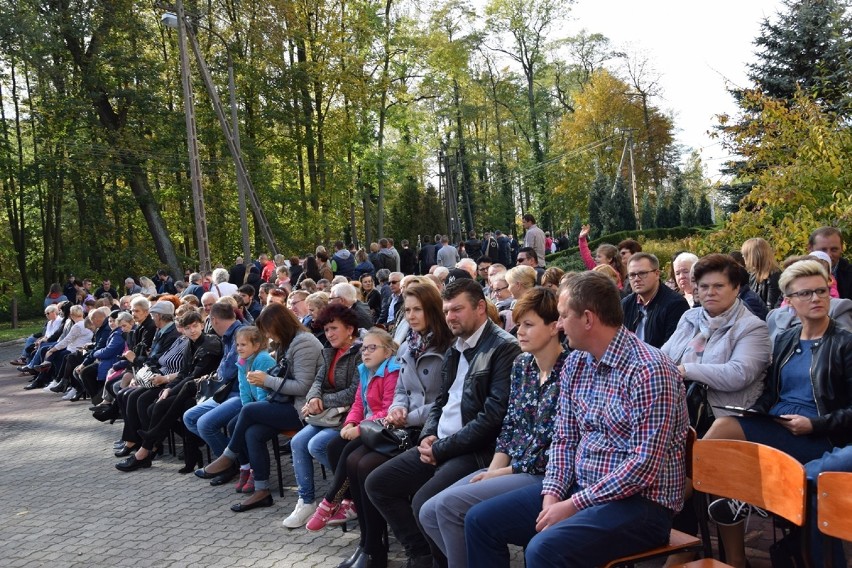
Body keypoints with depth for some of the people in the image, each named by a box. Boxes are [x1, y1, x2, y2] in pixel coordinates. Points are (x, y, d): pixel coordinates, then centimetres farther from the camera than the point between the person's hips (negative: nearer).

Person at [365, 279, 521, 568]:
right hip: (440, 444, 9)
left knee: (423, 503, -27)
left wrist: (442, 447, -15)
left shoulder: (504, 348, -12)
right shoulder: (455, 349, 15)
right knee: (377, 483, 4)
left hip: (476, 450, -9)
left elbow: (494, 415, -19)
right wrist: (428, 436, 1)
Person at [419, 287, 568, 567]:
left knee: (449, 504, -21)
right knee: (429, 512, -4)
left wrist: (500, 473, -11)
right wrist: (492, 470, -3)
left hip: (544, 474, -8)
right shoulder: (521, 364, 10)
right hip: (510, 467, 8)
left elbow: (554, 449, -16)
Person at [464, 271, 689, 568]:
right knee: (480, 520, 3)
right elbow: (564, 440, 11)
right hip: (579, 489, 8)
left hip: (639, 501, -8)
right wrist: (552, 494, -6)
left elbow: (645, 464, -23)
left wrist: (574, 504, -19)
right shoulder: (575, 363, 7)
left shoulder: (648, 370, -19)